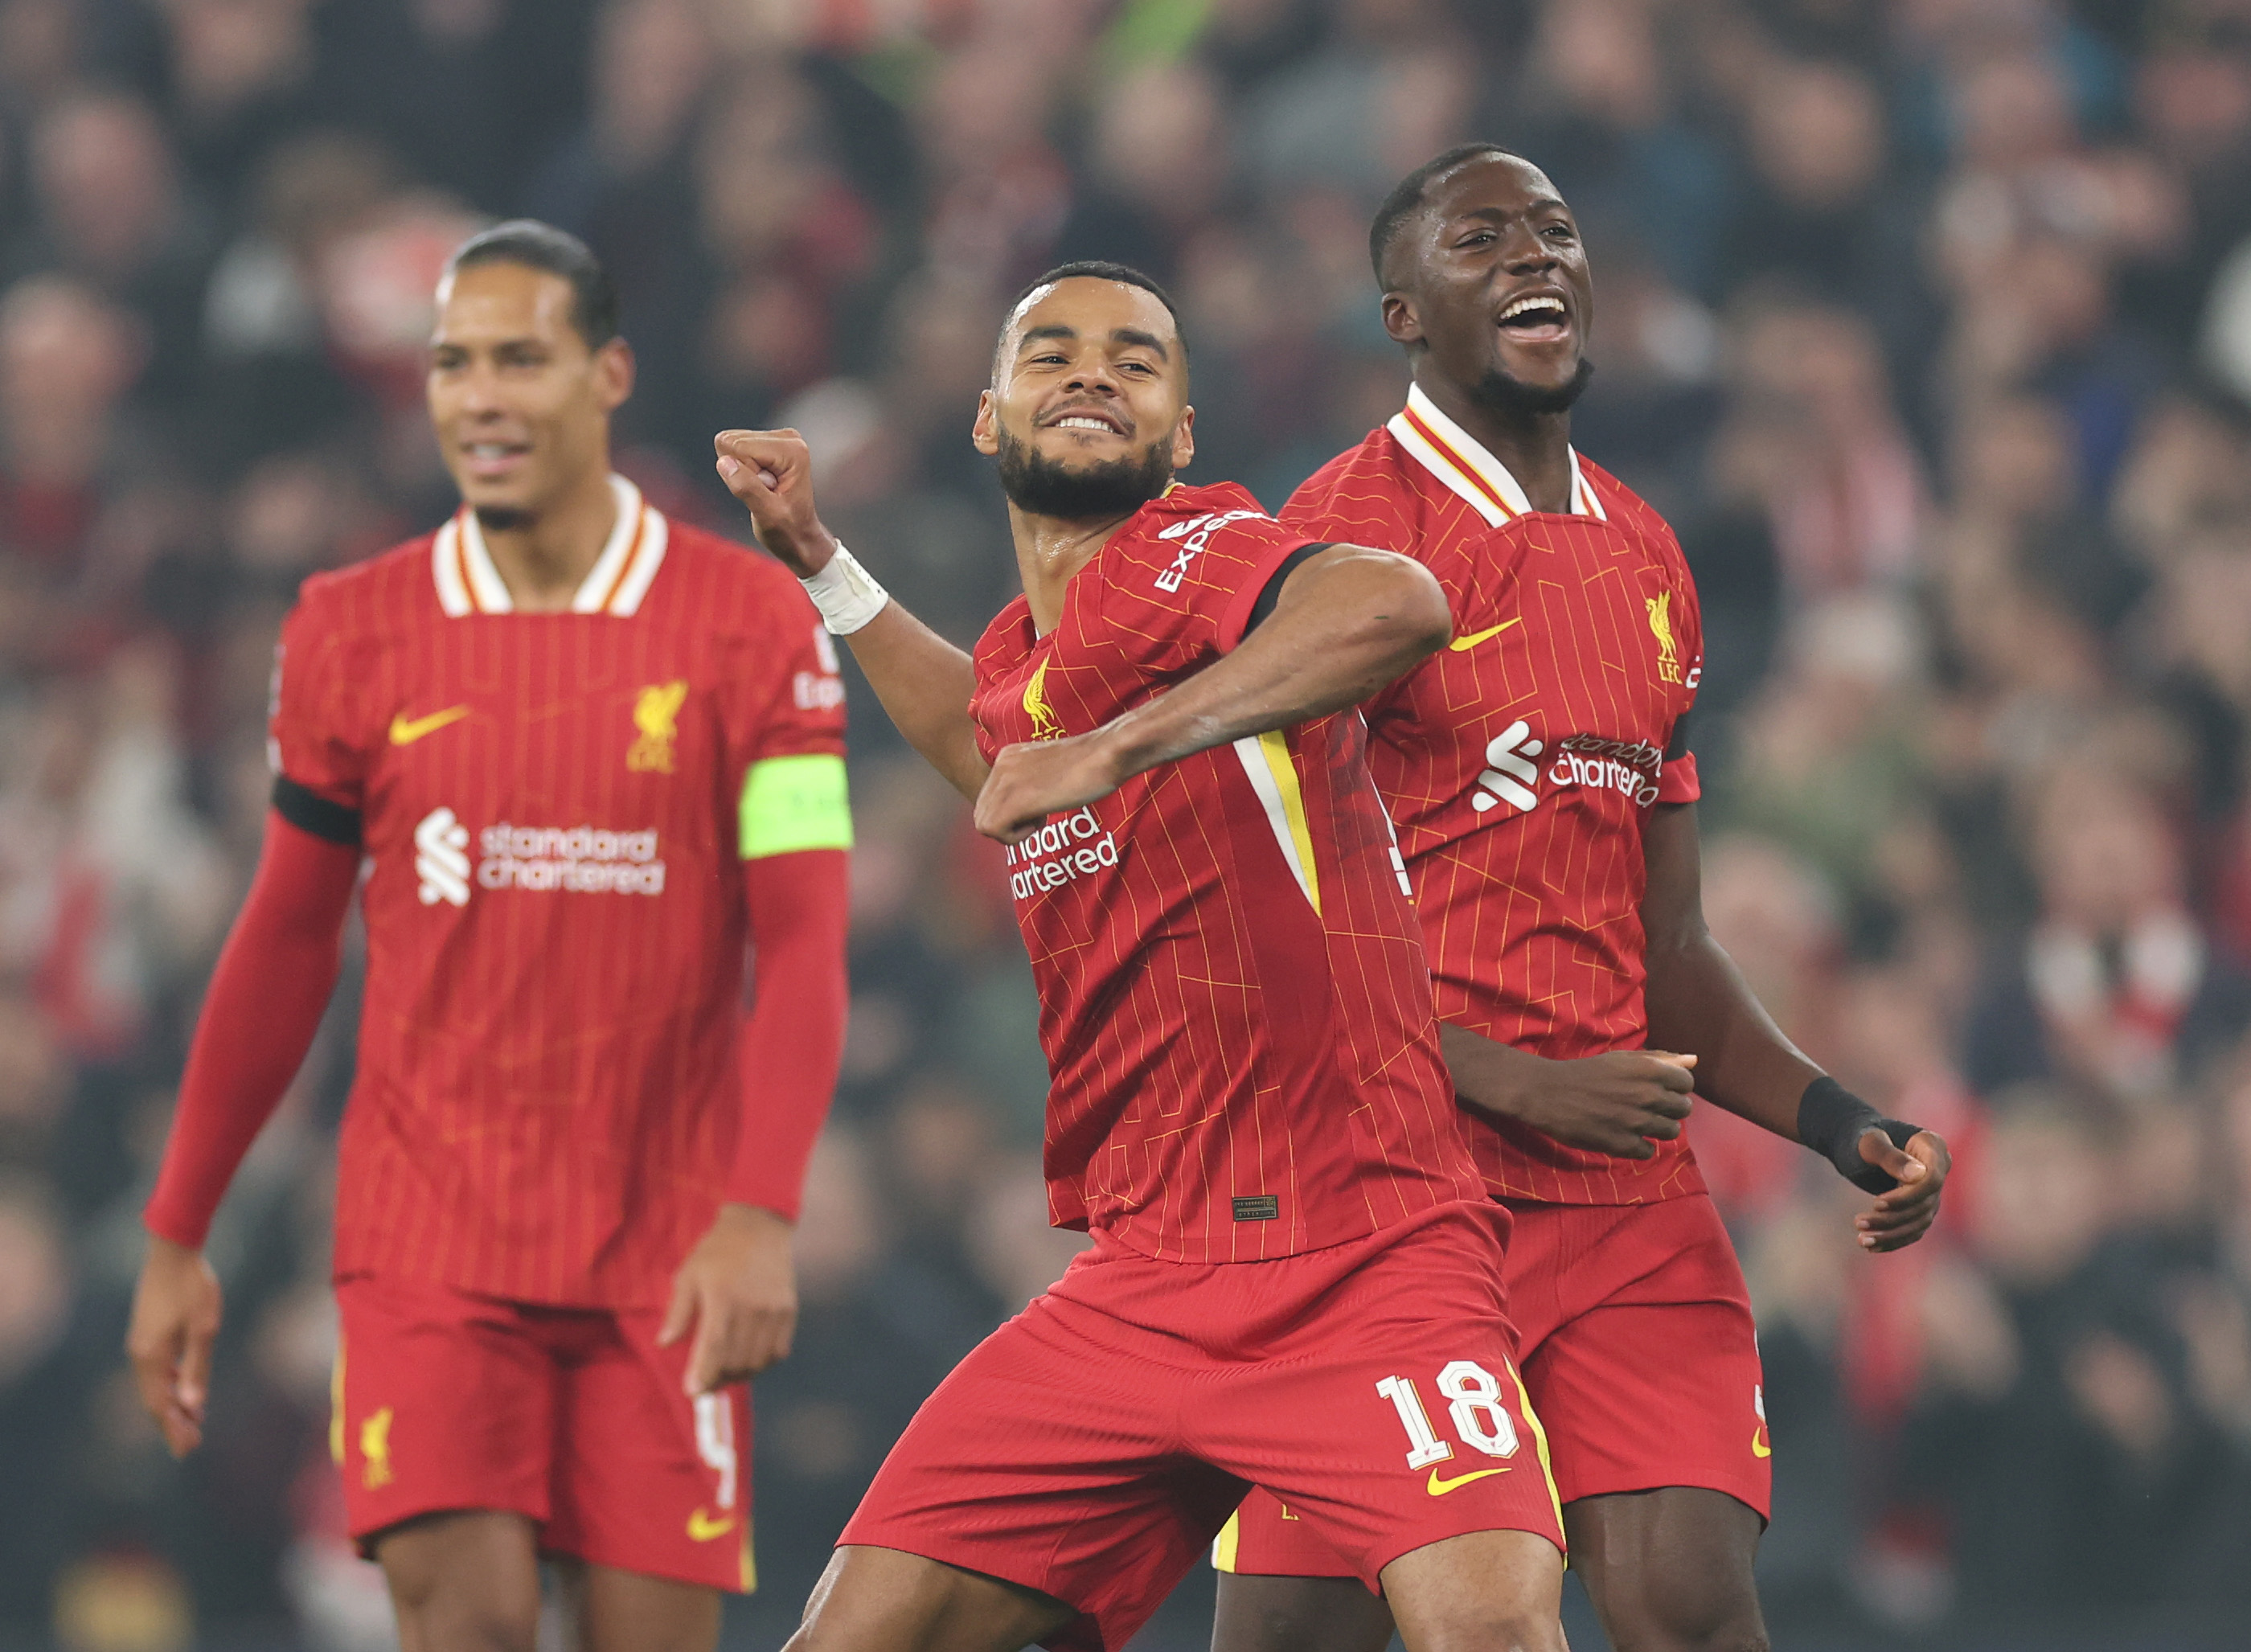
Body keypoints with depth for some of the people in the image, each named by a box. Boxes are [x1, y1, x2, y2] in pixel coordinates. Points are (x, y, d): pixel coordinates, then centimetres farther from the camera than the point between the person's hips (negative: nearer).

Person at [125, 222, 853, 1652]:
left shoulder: (751, 624, -2)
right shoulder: (353, 633, 5)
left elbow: (802, 947, -6)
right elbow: (283, 951, 13)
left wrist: (761, 1214, -19)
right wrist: (177, 1237, 12)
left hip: (663, 1250, -1)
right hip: (428, 1236, 1)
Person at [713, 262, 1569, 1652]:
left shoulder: (1188, 554, -9)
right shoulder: (1019, 661, 15)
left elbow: (1398, 607, -33)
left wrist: (1118, 746, -32)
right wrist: (820, 562, 39)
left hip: (1364, 1265, -7)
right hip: (1145, 1286, 8)